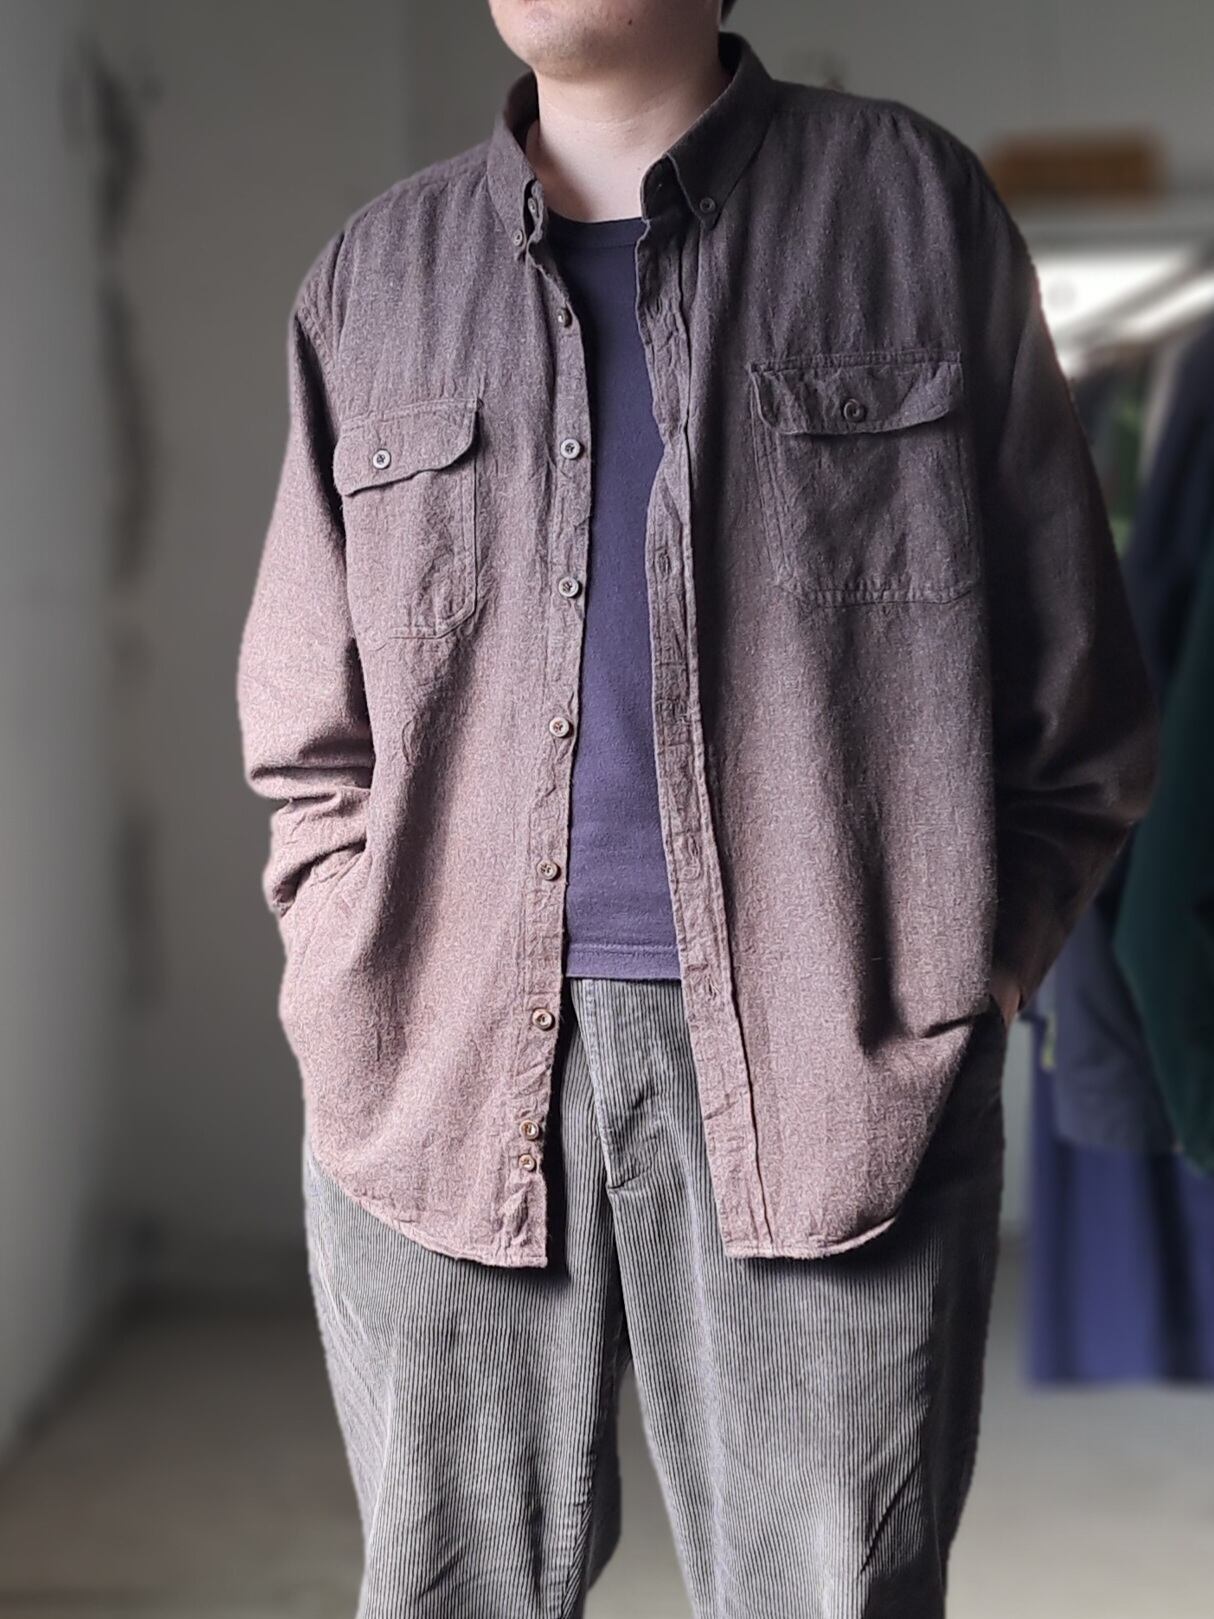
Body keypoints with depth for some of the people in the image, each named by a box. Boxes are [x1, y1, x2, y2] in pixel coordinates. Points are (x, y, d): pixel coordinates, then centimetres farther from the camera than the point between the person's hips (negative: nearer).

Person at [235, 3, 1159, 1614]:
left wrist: (961, 990, -2)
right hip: (445, 1080, 2)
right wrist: (369, 1009, 5)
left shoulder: (912, 205, 7)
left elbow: (1073, 704, 6)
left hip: (827, 1085, -2)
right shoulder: (376, 275, 13)